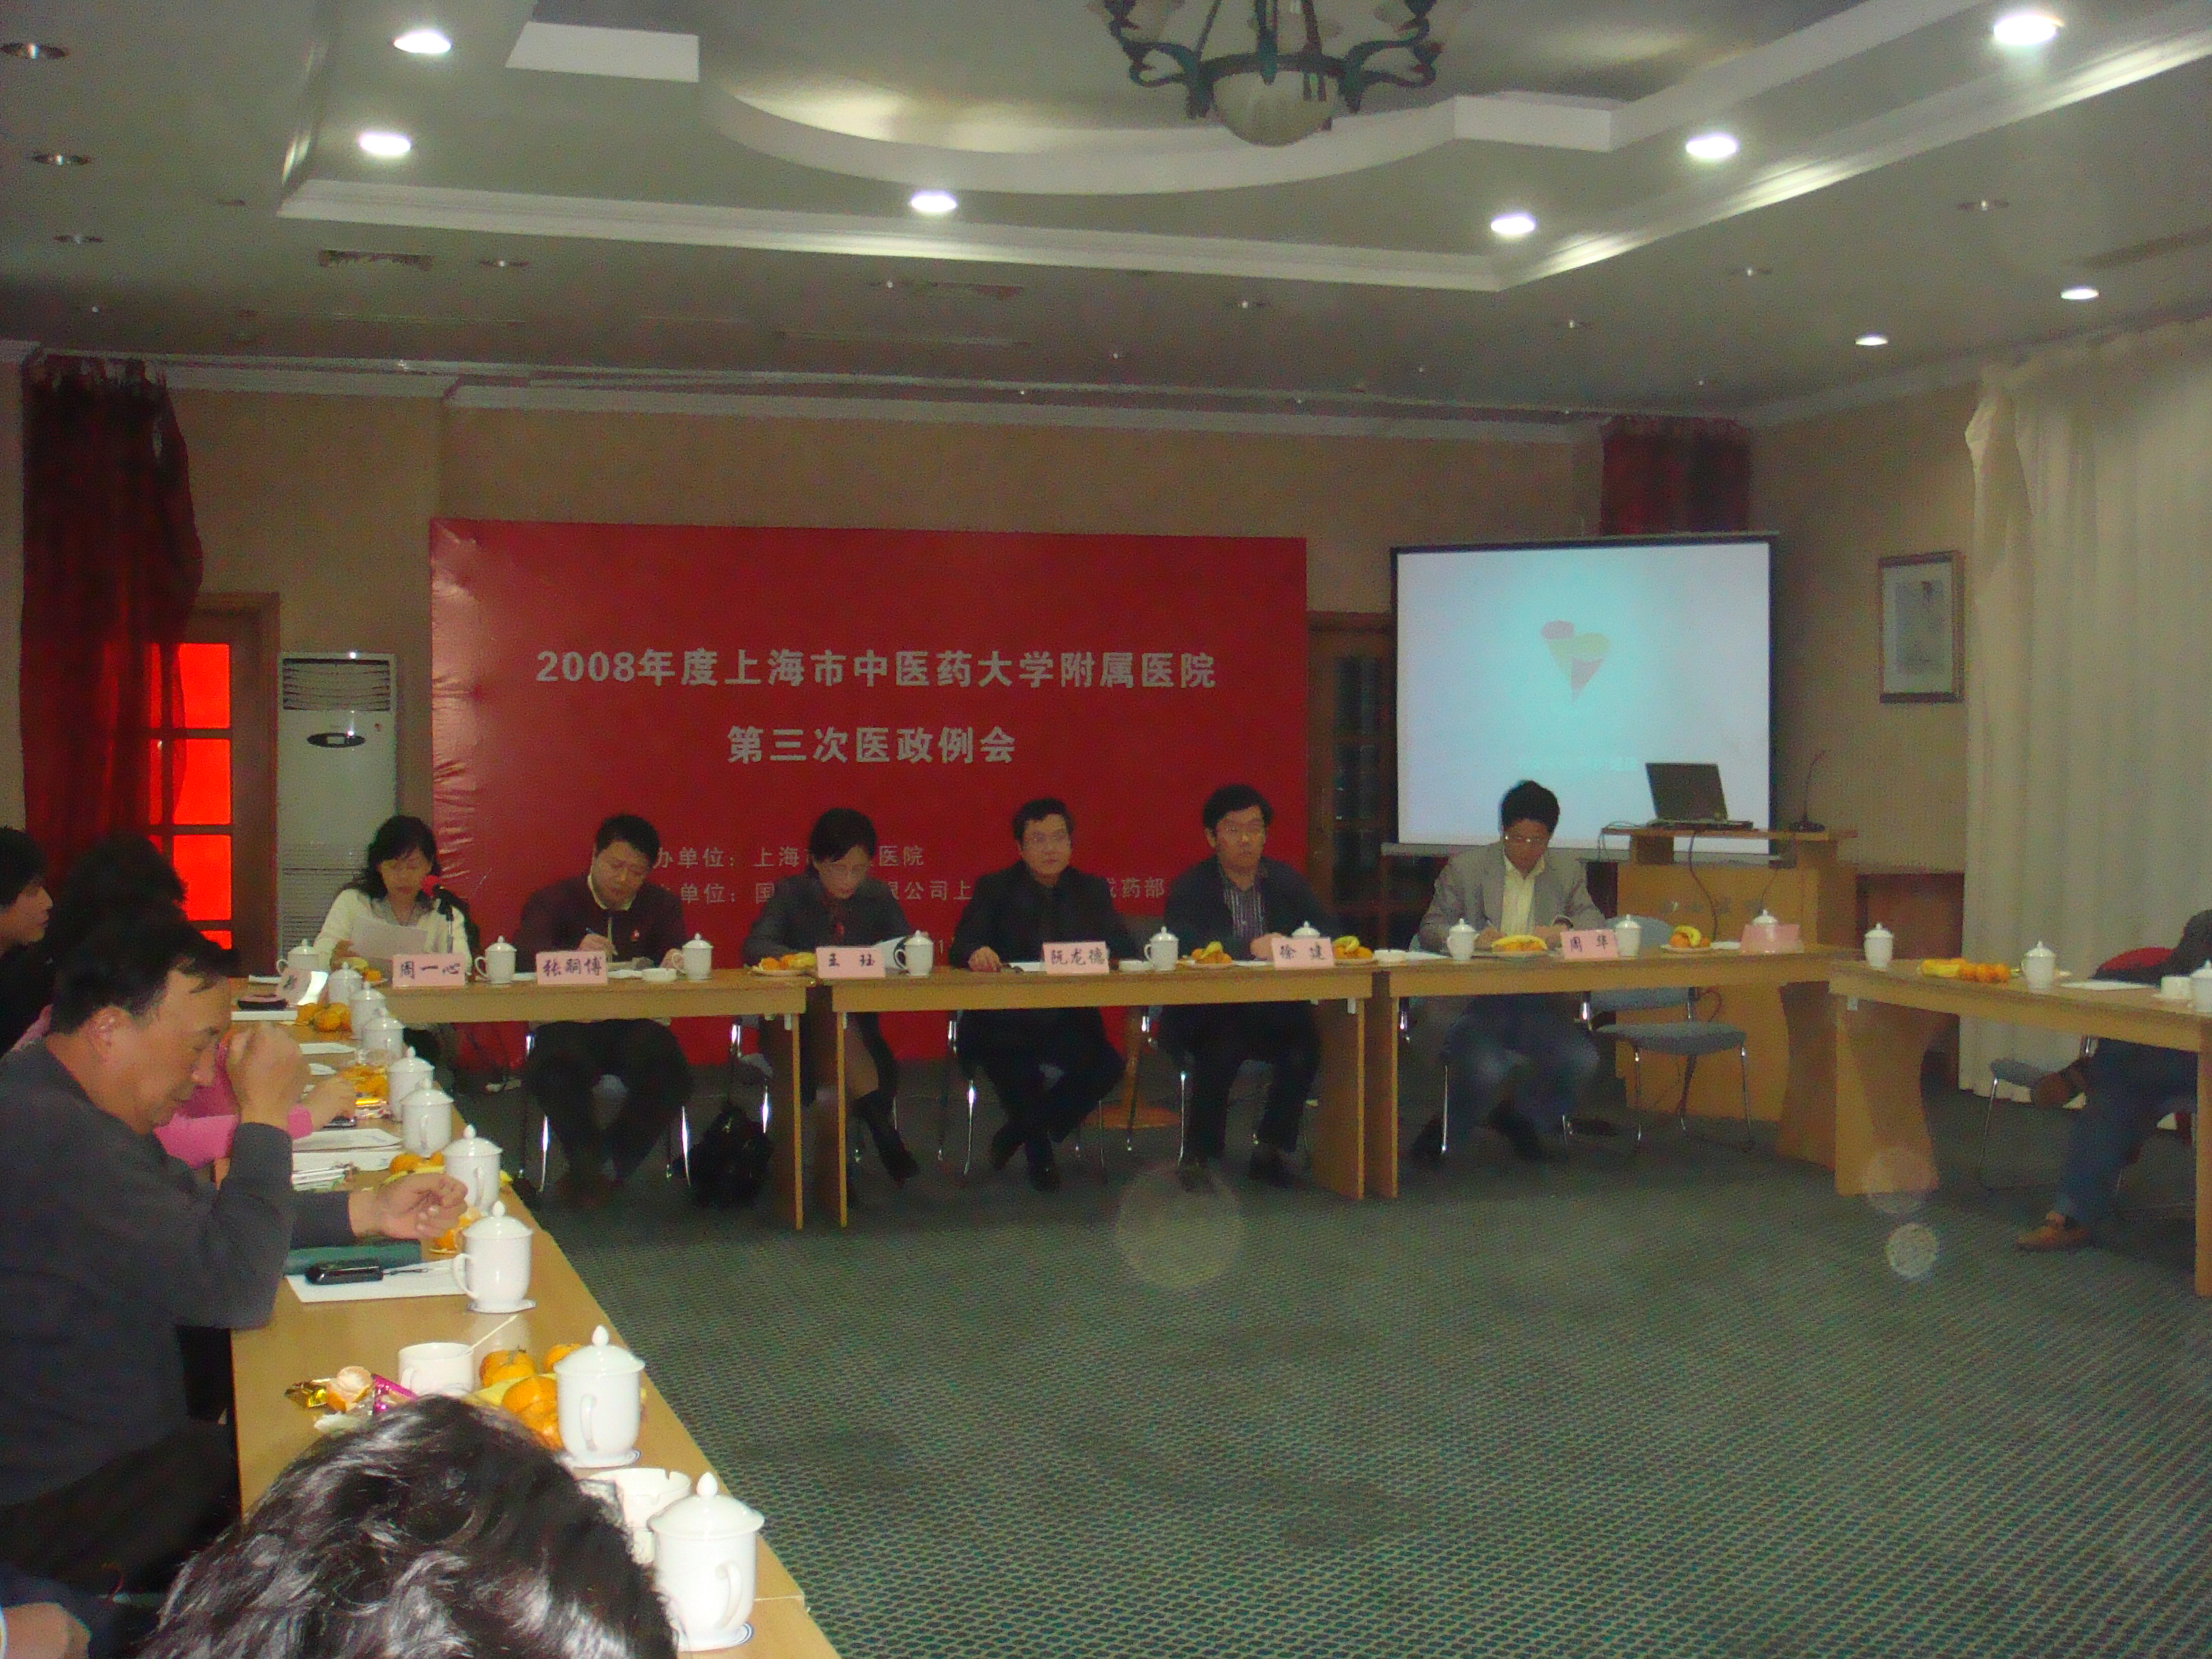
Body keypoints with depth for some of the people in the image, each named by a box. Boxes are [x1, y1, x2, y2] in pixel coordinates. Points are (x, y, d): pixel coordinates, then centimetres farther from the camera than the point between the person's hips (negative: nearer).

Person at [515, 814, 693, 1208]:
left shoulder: (662, 905, 17)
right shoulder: (554, 900, 6)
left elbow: (675, 956, 4)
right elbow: (522, 954, -12)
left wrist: (677, 961, -23)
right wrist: (574, 953, -33)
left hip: (636, 1027, 2)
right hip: (570, 1026, -2)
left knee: (672, 1078, -28)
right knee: (551, 1070, -36)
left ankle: (608, 1165, -4)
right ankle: (588, 1161, -9)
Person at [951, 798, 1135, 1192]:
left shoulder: (1092, 890, 13)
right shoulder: (994, 888, 7)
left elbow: (1126, 950, 3)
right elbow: (961, 946, -6)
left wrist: (1101, 955, -23)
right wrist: (976, 952, -31)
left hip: (1070, 1019, 2)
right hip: (1004, 1020, -2)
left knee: (1107, 1066, -27)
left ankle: (1018, 1131, 0)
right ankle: (1038, 1147, -3)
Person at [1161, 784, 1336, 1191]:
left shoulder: (1287, 881, 13)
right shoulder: (1189, 887, 0)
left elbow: (1329, 929, 6)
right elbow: (1186, 942, -18)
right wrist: (1250, 947, -31)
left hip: (1273, 1011, 3)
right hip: (1204, 1015, -3)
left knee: (1307, 1042, -27)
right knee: (1222, 1047, -34)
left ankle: (1272, 1151, -8)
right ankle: (1199, 1154, -13)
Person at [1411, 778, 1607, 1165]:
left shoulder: (1568, 870, 15)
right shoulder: (1464, 868, 5)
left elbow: (1595, 923, 9)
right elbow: (1429, 930, 4)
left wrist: (1562, 929, -15)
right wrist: (1473, 938, -18)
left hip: (1539, 1005, 4)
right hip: (1474, 1002, -3)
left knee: (1582, 1060, -22)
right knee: (1486, 1071, -30)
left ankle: (1522, 1120, 10)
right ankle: (1442, 1129, 4)